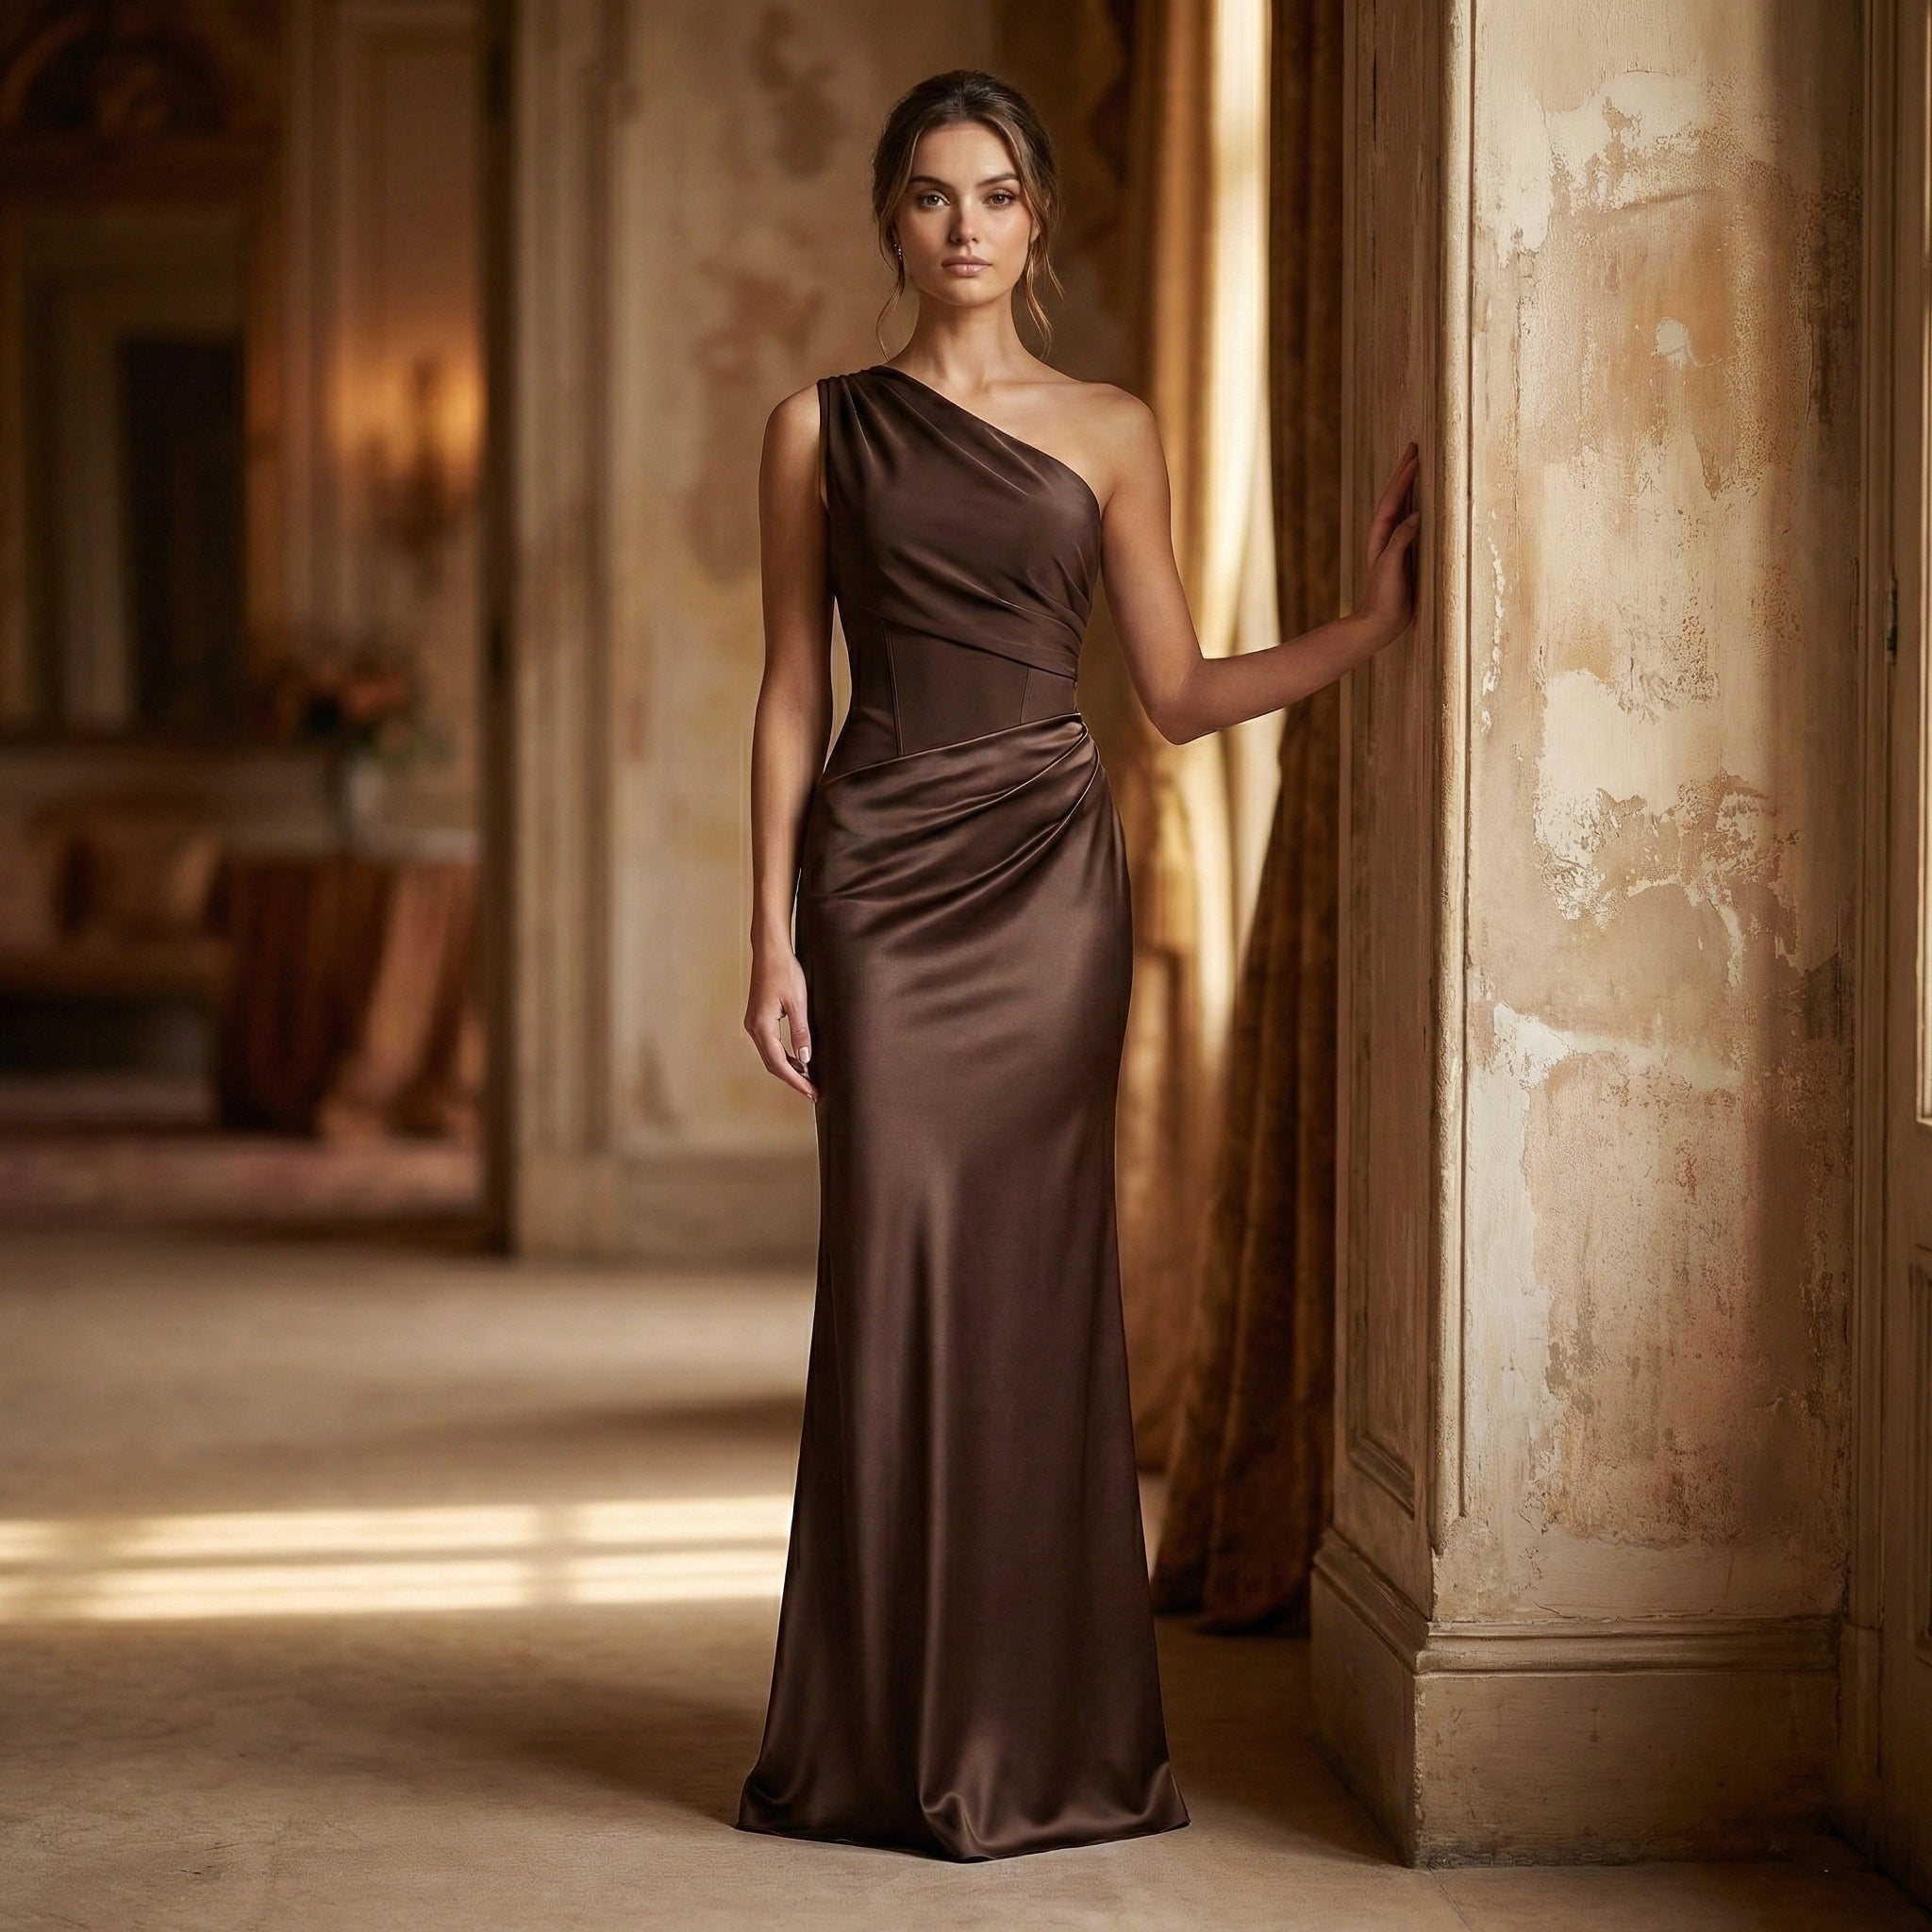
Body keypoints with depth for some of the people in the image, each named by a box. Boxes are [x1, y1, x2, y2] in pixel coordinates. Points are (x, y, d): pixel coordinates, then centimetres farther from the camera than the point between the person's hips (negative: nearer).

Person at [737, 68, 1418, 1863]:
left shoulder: (1107, 430, 8)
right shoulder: (822, 427, 7)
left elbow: (1180, 690, 9)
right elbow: (792, 690, 5)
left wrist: (1370, 620, -2)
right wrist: (770, 937, -1)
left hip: (1047, 873, 1)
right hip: (880, 873, 0)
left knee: (1032, 1280, -1)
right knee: (896, 1277, -3)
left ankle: (1038, 1732, 10)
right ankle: (881, 1733, 8)